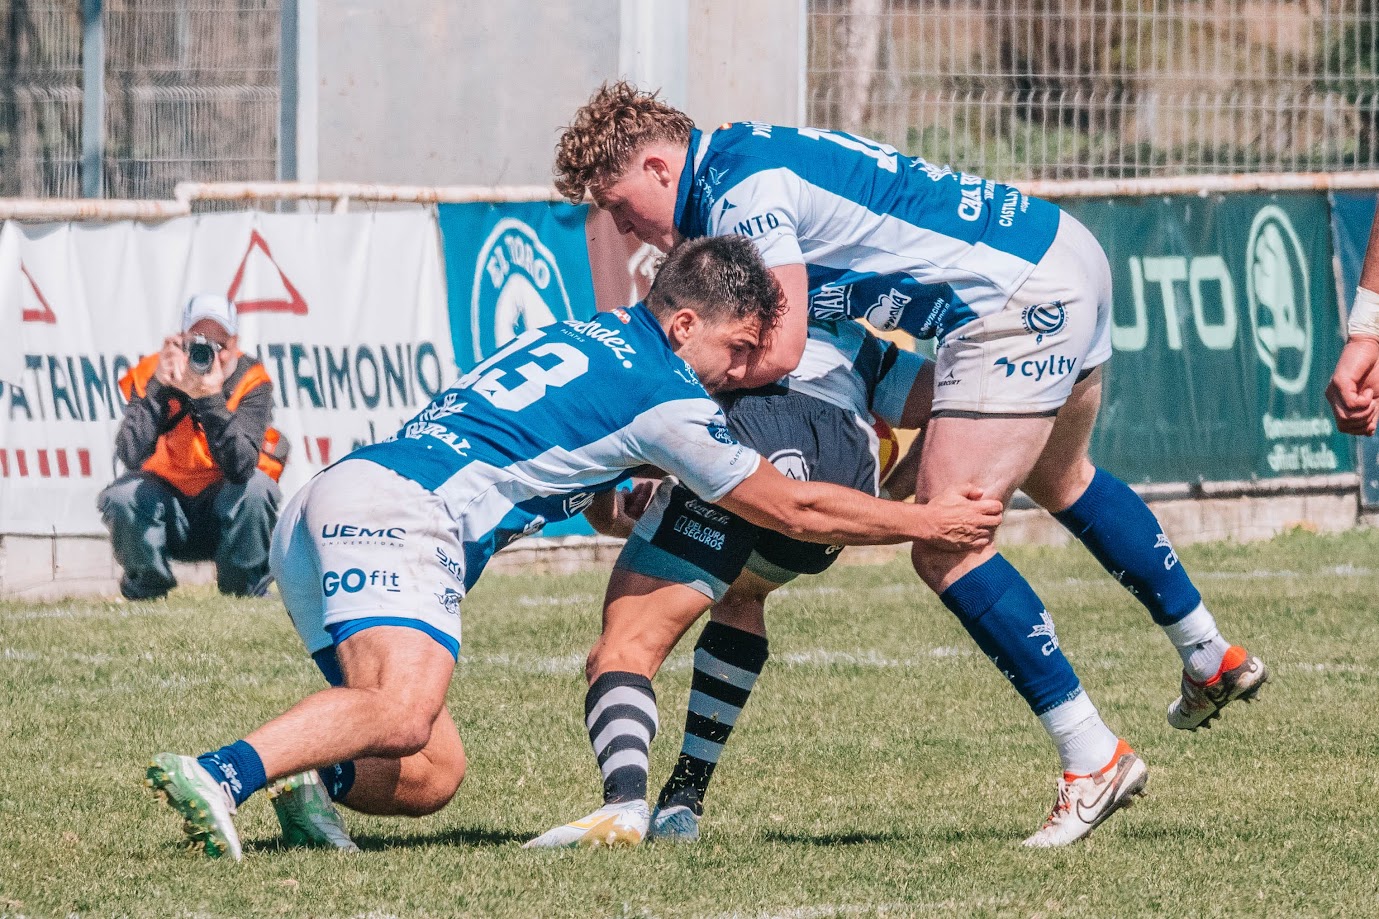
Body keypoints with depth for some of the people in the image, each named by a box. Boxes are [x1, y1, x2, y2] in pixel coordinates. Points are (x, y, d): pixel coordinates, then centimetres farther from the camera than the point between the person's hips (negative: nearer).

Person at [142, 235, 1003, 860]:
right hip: (398, 515, -9)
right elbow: (793, 509, 12)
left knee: (431, 774, 9)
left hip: (325, 505, 9)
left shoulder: (578, 336, 26)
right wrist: (926, 522, 22)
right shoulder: (664, 395, 2)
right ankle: (220, 772, -45)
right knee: (403, 714, -32)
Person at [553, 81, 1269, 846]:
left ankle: (1093, 756, -5)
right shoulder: (746, 160, 13)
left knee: (944, 546, -9)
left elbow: (777, 350, -22)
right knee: (1058, 480, 33)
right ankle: (1212, 660, 48)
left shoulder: (740, 192, -18)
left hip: (1019, 303, -11)